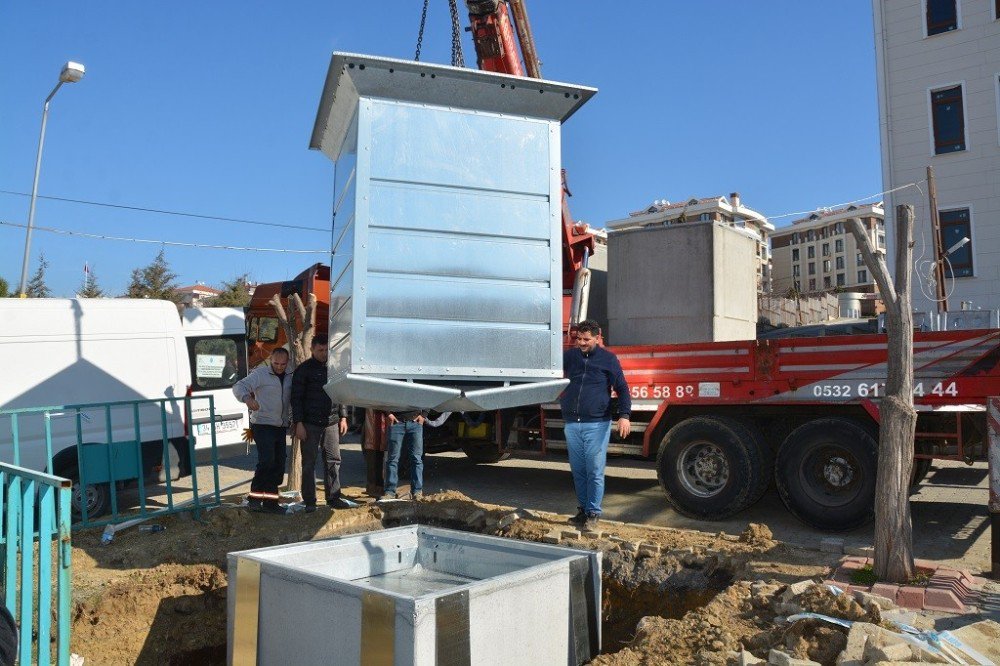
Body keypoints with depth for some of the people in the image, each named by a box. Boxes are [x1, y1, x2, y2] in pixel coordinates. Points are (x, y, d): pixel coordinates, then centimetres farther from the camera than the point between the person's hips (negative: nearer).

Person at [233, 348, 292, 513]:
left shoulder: (289, 377, 11)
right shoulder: (261, 374, -6)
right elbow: (239, 386, -17)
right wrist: (247, 398, -38)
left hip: (281, 427, 6)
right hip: (263, 425, -6)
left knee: (279, 464, 7)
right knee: (267, 461, -19)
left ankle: (270, 501, 16)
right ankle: (255, 497, -9)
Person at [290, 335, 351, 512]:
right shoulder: (303, 369, -2)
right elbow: (296, 398, -4)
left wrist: (343, 417, 11)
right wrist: (298, 423, -10)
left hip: (331, 423, 4)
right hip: (310, 424, -4)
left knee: (333, 461, 5)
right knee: (309, 463, 3)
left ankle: (333, 498, 14)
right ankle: (309, 501, 9)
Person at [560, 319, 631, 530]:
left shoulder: (608, 359, 1)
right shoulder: (570, 356, 10)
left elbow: (622, 388, 0)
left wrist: (624, 415, -9)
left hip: (597, 425, -4)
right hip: (572, 424, 4)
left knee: (595, 472, -1)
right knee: (578, 471, 11)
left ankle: (593, 513, 10)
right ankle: (583, 510, 22)